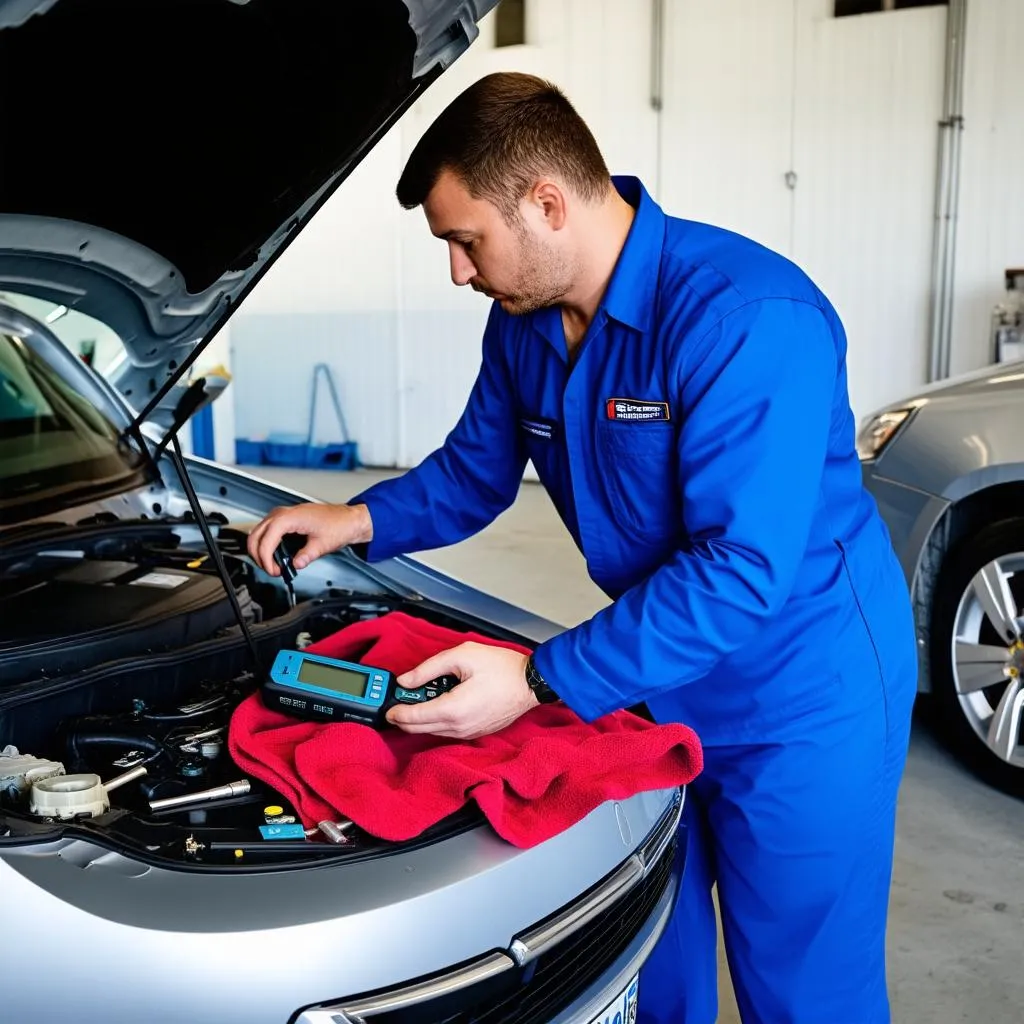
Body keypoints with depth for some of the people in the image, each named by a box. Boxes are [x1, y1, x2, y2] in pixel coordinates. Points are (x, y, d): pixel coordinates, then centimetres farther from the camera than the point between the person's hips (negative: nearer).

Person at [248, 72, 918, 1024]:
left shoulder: (748, 318, -28)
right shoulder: (526, 320, -2)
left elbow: (742, 570, -32)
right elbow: (474, 473, 13)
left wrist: (540, 680, -33)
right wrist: (357, 519, -4)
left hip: (802, 703, -7)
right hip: (657, 684, 7)